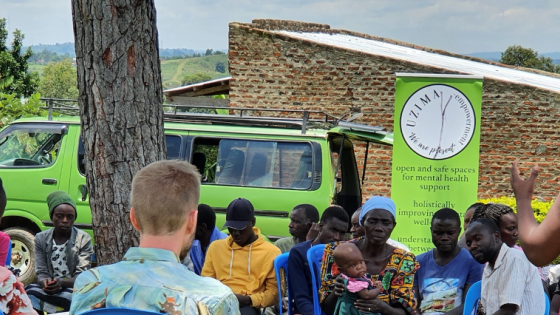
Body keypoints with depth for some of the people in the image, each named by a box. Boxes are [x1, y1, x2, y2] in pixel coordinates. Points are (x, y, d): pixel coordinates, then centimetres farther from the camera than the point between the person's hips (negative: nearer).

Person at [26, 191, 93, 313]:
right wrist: (45, 283, -23)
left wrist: (61, 283, -28)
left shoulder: (84, 239, 0)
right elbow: (41, 272, 3)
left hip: (73, 288, -2)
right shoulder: (41, 239, 8)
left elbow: (82, 275, -6)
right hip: (49, 289, 2)